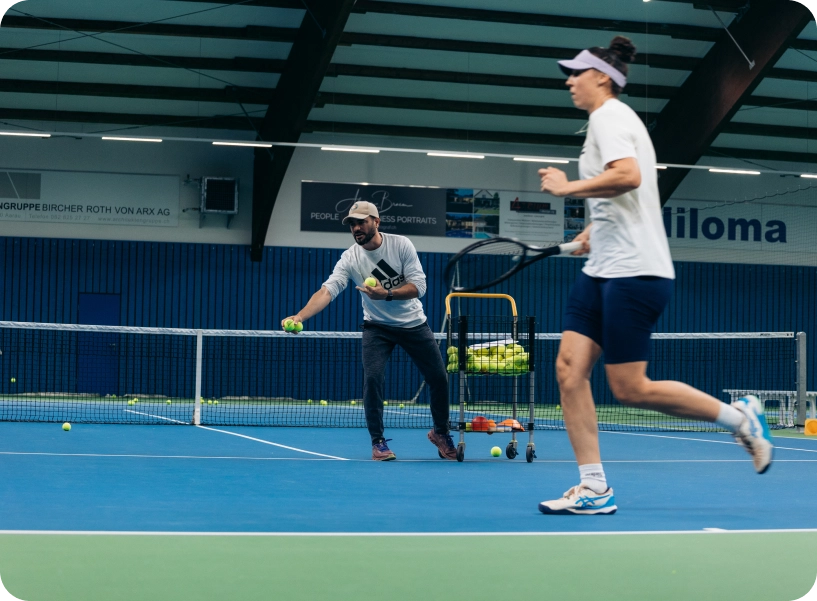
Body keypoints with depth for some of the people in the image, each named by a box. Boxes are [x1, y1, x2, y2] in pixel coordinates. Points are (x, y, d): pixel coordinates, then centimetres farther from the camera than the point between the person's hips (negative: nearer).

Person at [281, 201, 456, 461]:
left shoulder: (401, 244, -16)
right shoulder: (350, 258, -17)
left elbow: (419, 286, -19)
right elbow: (327, 291, -30)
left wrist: (387, 294, -35)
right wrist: (300, 316, -47)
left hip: (414, 323, 1)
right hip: (378, 327, -1)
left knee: (438, 378, 3)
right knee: (372, 378, -20)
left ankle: (440, 432, 28)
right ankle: (378, 441, -4)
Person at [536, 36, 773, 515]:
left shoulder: (609, 116, -9)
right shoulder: (616, 118, 22)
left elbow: (629, 175, -27)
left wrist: (569, 187, -18)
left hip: (634, 273, -10)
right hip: (604, 271, 10)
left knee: (630, 388, -8)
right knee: (570, 369, -1)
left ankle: (740, 418, 9)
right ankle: (595, 489, -1)